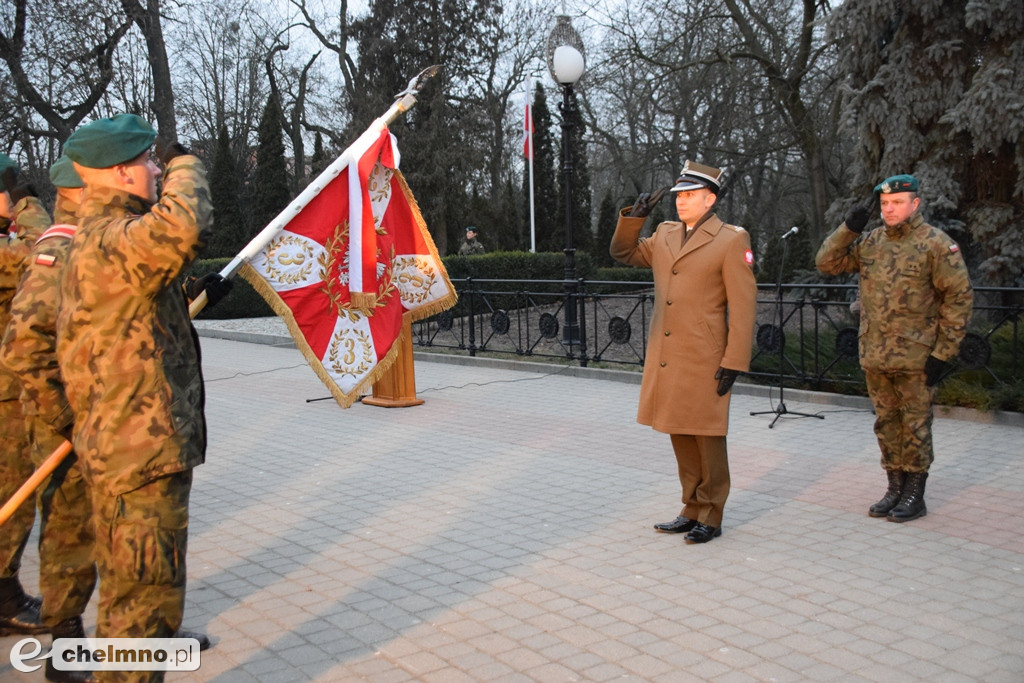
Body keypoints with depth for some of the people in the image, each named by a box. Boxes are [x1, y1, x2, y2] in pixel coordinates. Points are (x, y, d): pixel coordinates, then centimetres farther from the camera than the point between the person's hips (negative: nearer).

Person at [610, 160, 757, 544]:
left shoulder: (731, 240, -6)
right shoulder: (664, 235, 13)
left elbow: (743, 306, -10)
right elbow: (623, 253, 24)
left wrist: (734, 363, -14)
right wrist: (634, 217, 7)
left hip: (704, 360, -6)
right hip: (666, 359, 6)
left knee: (707, 438, 2)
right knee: (680, 436, 13)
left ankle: (711, 518, 15)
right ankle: (693, 510, 26)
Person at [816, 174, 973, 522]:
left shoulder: (936, 243, -7)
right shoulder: (868, 242, 8)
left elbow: (959, 297, -8)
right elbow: (826, 262, 8)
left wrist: (943, 352, -11)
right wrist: (848, 229, -8)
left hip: (916, 357, -5)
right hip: (874, 356, 5)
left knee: (915, 426, 4)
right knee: (886, 424, 14)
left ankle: (915, 496, 16)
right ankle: (895, 489, 27)